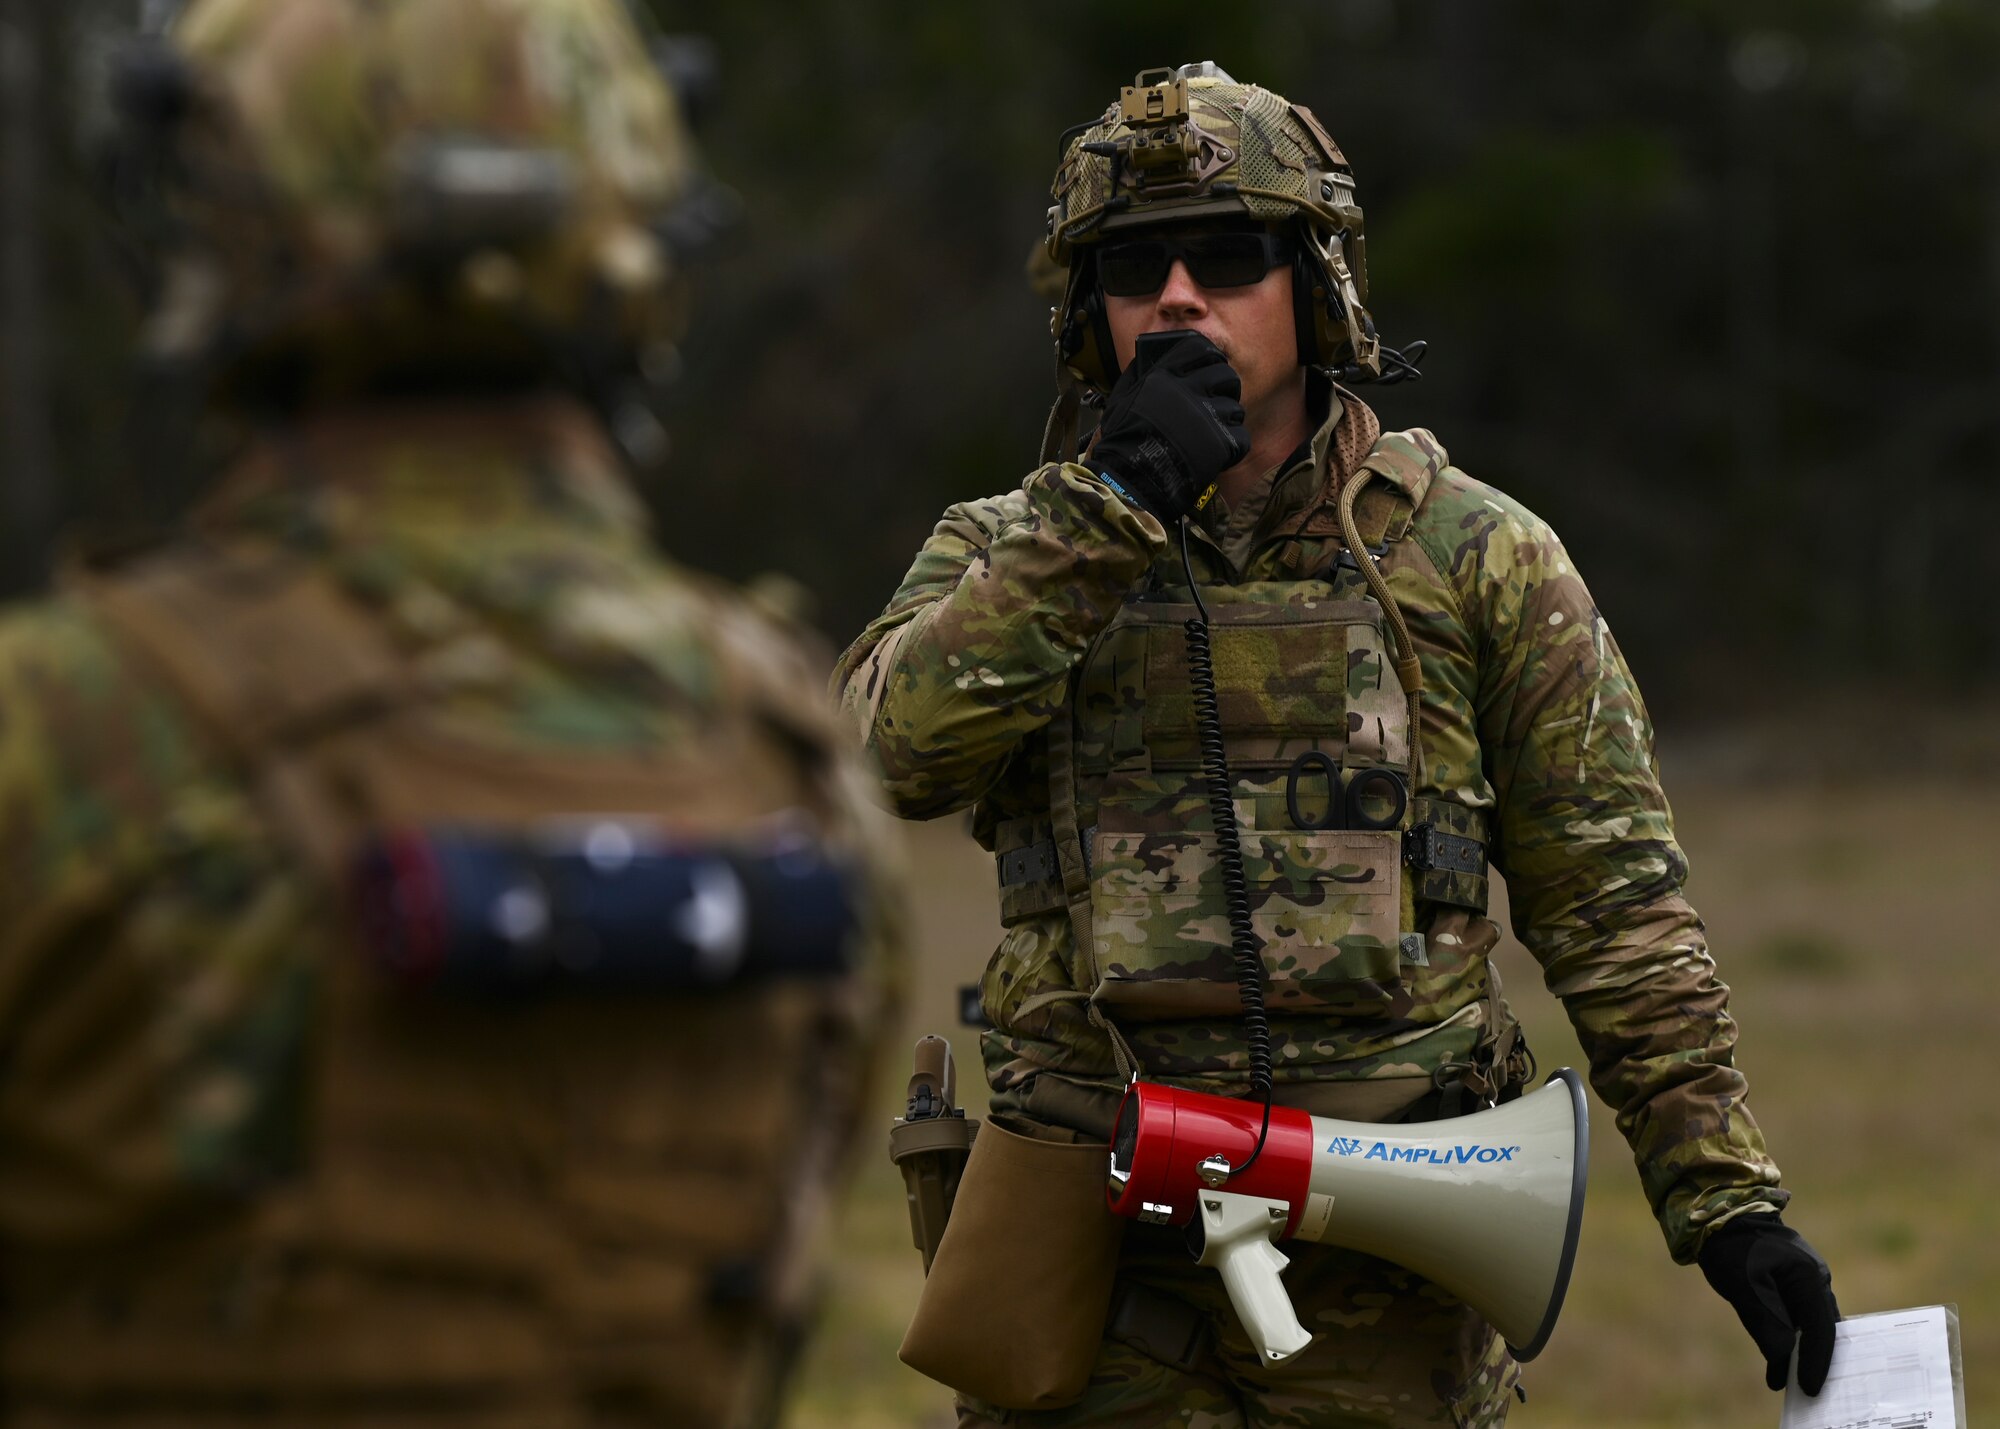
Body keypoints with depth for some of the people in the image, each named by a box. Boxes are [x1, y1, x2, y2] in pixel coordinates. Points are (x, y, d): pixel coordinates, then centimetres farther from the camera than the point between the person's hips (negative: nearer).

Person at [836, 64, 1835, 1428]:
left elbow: (1617, 905, 6)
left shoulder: (1472, 558, 6)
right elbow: (893, 750, -12)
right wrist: (1114, 502, -16)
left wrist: (1728, 1199, 0)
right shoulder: (1011, 553, 9)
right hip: (1089, 1279, 1)